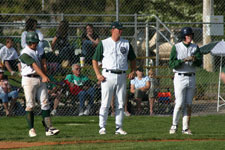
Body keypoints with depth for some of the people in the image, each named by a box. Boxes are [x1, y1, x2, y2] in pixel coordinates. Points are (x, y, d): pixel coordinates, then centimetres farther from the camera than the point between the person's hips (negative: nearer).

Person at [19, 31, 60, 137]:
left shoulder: (40, 50, 9)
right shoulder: (25, 53, -13)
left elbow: (43, 64, 7)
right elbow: (34, 65, -24)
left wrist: (44, 77, -9)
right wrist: (44, 76, -34)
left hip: (40, 79, 6)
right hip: (29, 80, -6)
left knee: (45, 103, 0)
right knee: (30, 105, -4)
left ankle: (48, 128, -3)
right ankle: (31, 129, 3)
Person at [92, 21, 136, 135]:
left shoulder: (126, 44, 10)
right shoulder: (103, 43, 2)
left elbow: (132, 59, 19)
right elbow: (95, 60, 4)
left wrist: (133, 71, 3)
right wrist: (98, 74, -8)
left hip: (121, 76, 3)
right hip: (108, 75, -3)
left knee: (120, 104, 4)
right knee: (105, 103, -5)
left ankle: (119, 128, 8)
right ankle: (102, 127, -1)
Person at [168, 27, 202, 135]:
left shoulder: (195, 47, 9)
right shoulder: (176, 47, -3)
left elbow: (200, 63, 0)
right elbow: (172, 64, -11)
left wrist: (194, 59, -22)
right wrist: (184, 60, -23)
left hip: (191, 77, 4)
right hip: (180, 77, -4)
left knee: (188, 105, 4)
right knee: (179, 104, -9)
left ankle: (185, 128, 7)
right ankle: (174, 125, 6)